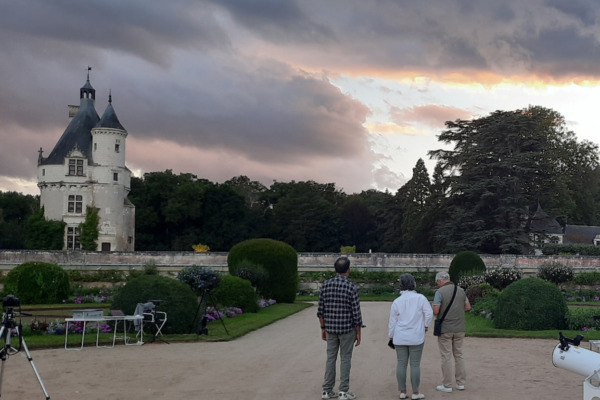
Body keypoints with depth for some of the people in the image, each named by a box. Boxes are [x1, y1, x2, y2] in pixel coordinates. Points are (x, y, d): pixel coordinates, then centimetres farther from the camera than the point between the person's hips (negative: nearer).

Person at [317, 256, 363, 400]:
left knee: (331, 358, 10)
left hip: (331, 328, 4)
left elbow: (321, 310, 3)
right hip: (347, 329, -4)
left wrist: (323, 328, 13)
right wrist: (358, 333, -3)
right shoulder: (352, 287, -14)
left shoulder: (326, 285, -1)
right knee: (345, 359, 4)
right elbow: (356, 313, -12)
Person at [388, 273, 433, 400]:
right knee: (415, 364, 2)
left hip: (400, 337, 2)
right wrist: (426, 325, 8)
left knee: (401, 364, 6)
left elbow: (392, 321, 5)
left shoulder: (396, 302, 0)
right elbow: (429, 313, -9)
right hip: (416, 337, -2)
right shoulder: (420, 298, -5)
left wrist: (391, 337, 15)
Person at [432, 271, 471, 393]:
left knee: (446, 356, 2)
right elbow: (468, 307, 11)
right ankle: (460, 383, 17)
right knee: (458, 355, 15)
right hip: (459, 328, 5)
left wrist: (435, 311, 7)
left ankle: (447, 385, 6)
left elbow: (435, 311, -16)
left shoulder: (439, 292, -13)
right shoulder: (461, 290, 4)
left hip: (445, 329, -5)